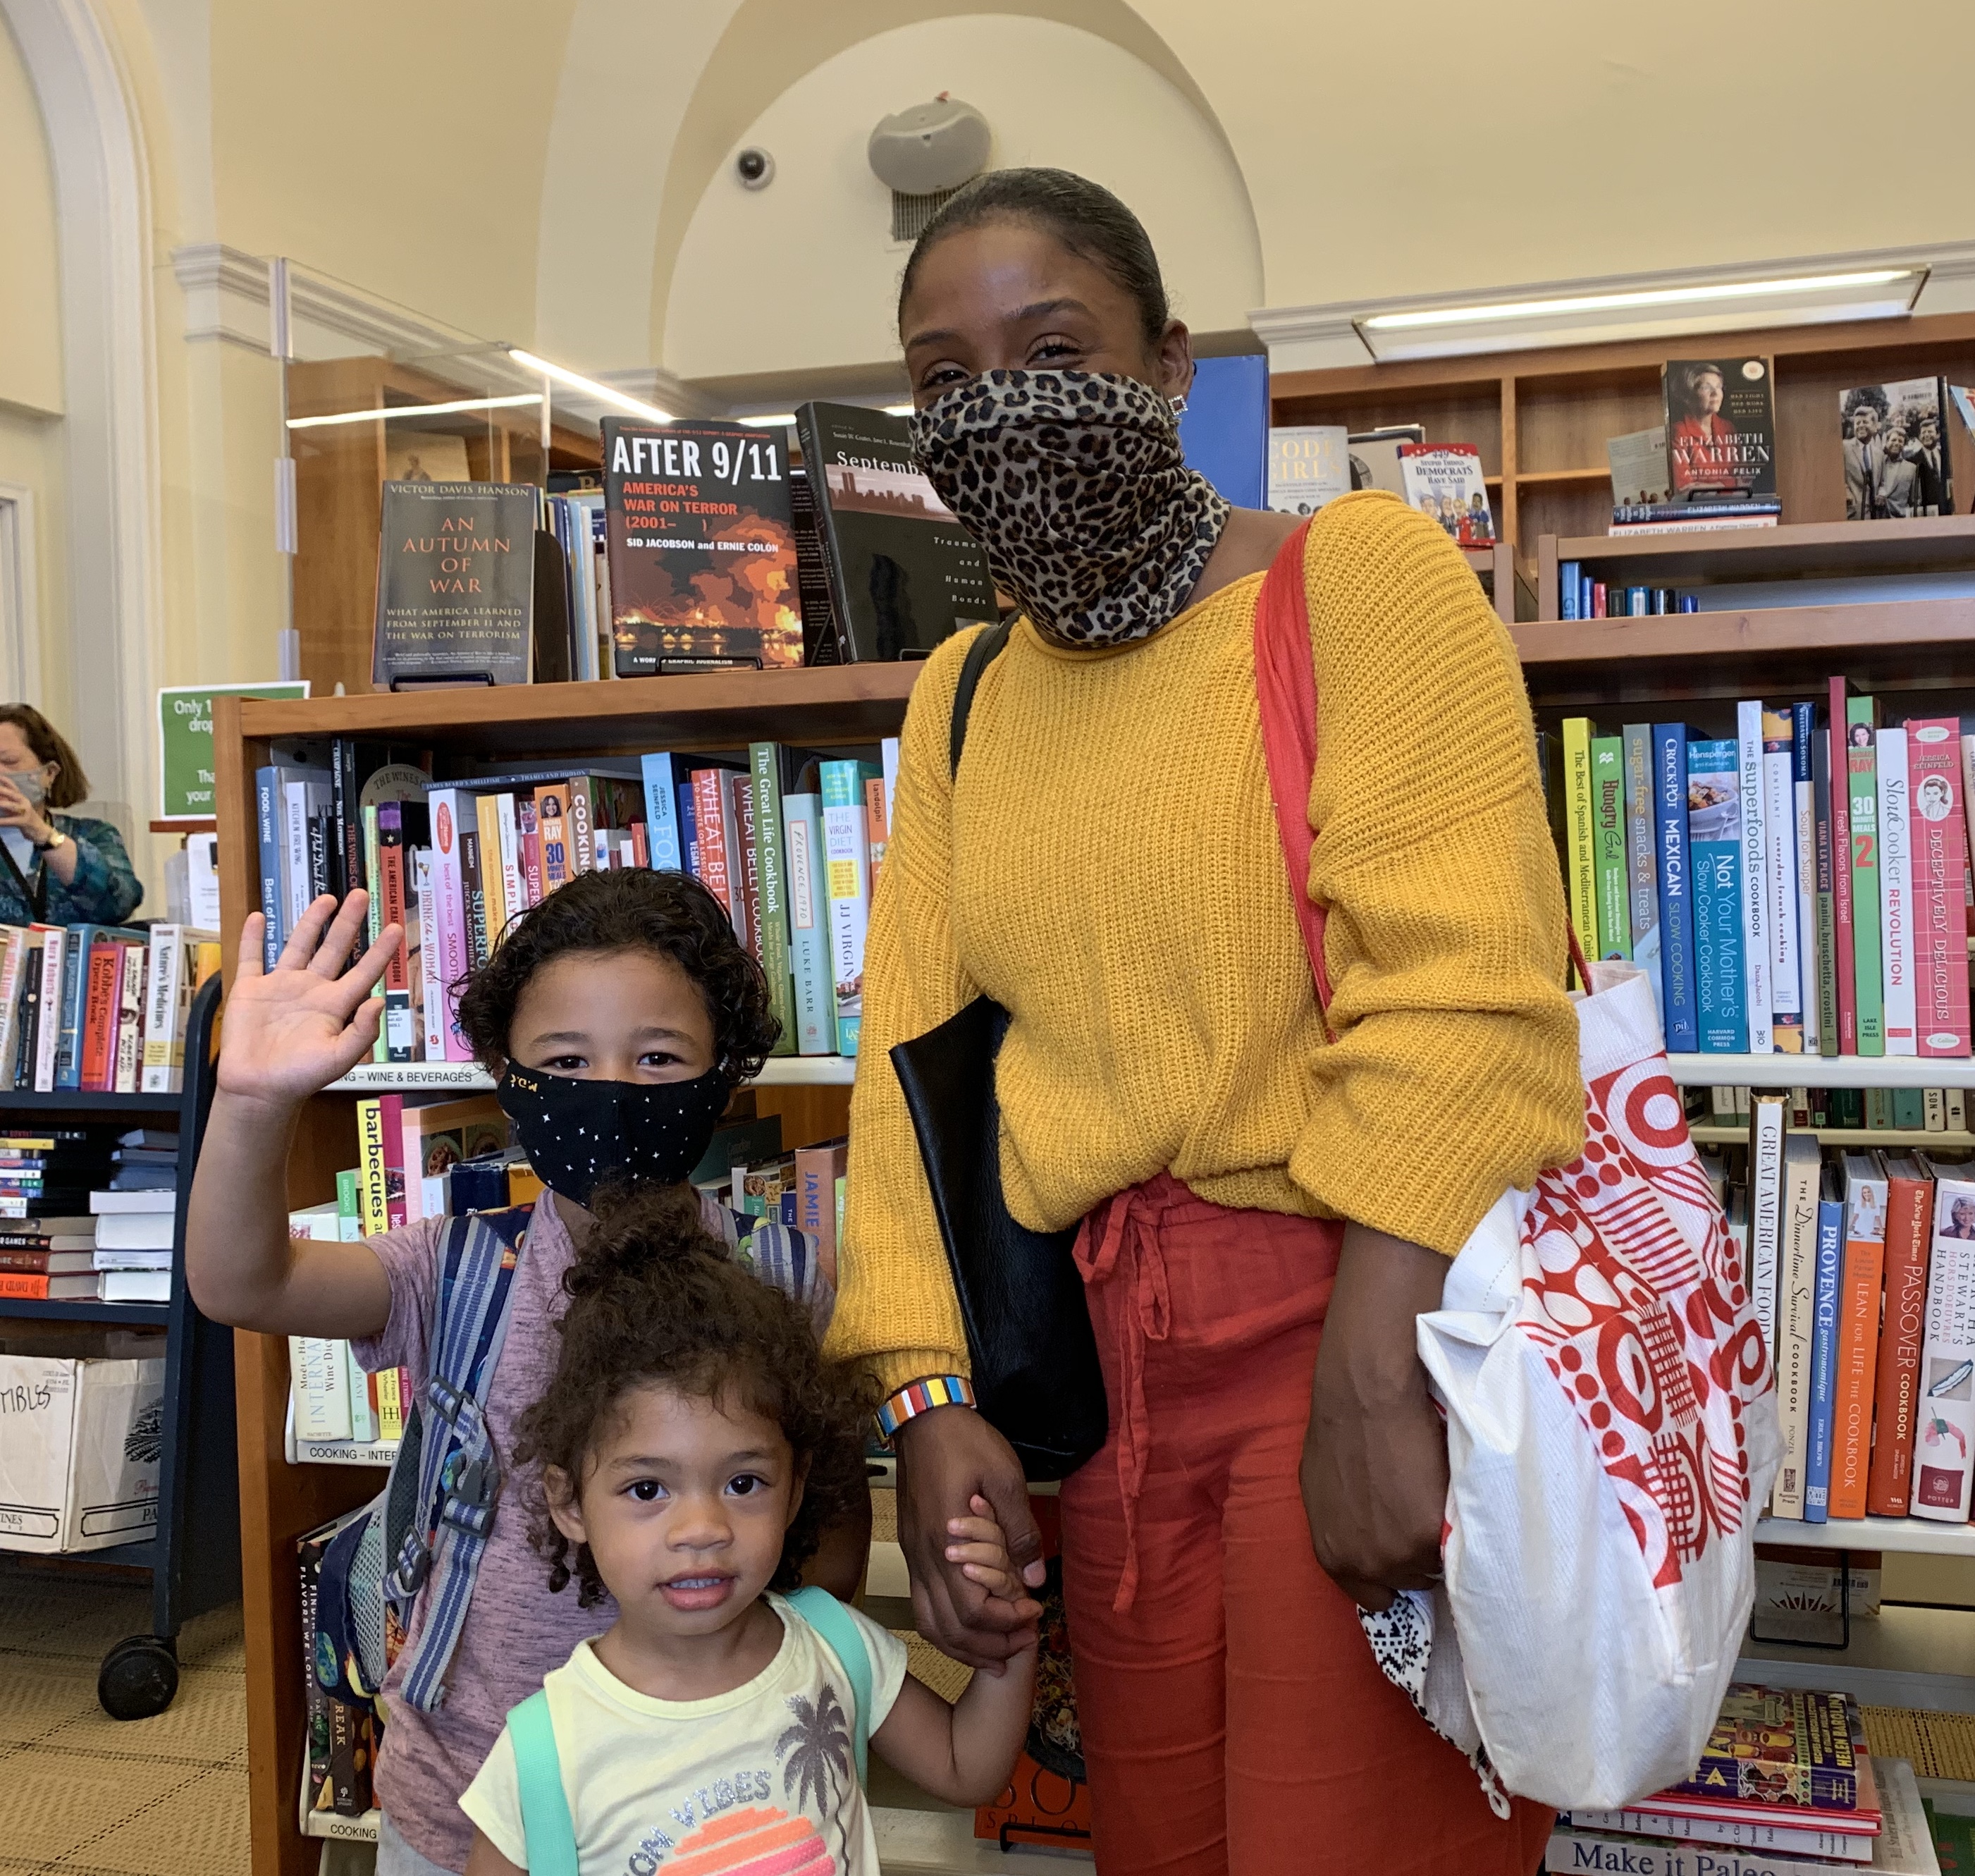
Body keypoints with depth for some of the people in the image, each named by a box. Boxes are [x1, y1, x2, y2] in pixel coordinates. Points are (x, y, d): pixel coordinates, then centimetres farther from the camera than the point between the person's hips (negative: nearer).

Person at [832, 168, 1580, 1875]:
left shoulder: (1358, 575, -6)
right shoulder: (957, 702, 13)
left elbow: (1465, 994, -16)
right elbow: (914, 1051, 7)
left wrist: (1370, 1394, -22)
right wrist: (929, 1395, -3)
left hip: (1372, 1318, -5)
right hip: (1104, 1358, 6)